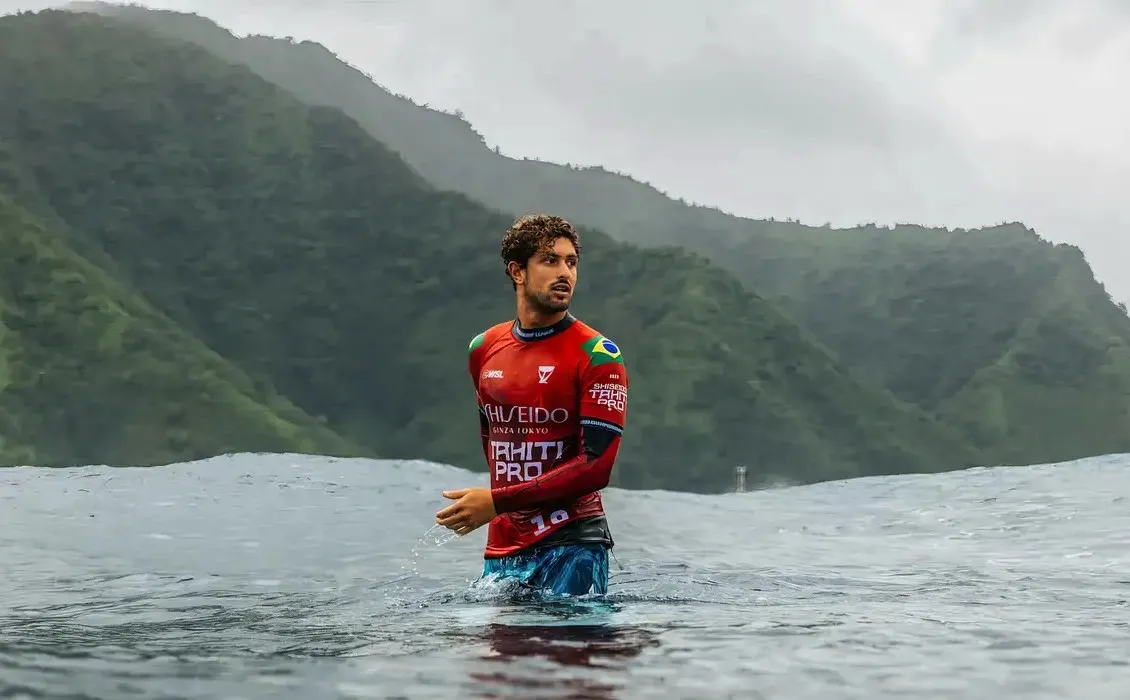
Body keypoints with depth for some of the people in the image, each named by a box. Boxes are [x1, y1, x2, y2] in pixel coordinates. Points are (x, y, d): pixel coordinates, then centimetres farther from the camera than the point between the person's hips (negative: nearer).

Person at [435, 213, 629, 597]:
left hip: (572, 547, -5)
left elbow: (597, 465, -16)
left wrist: (499, 501, -18)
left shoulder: (597, 355, -8)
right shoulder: (483, 350, 8)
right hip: (501, 551, 5)